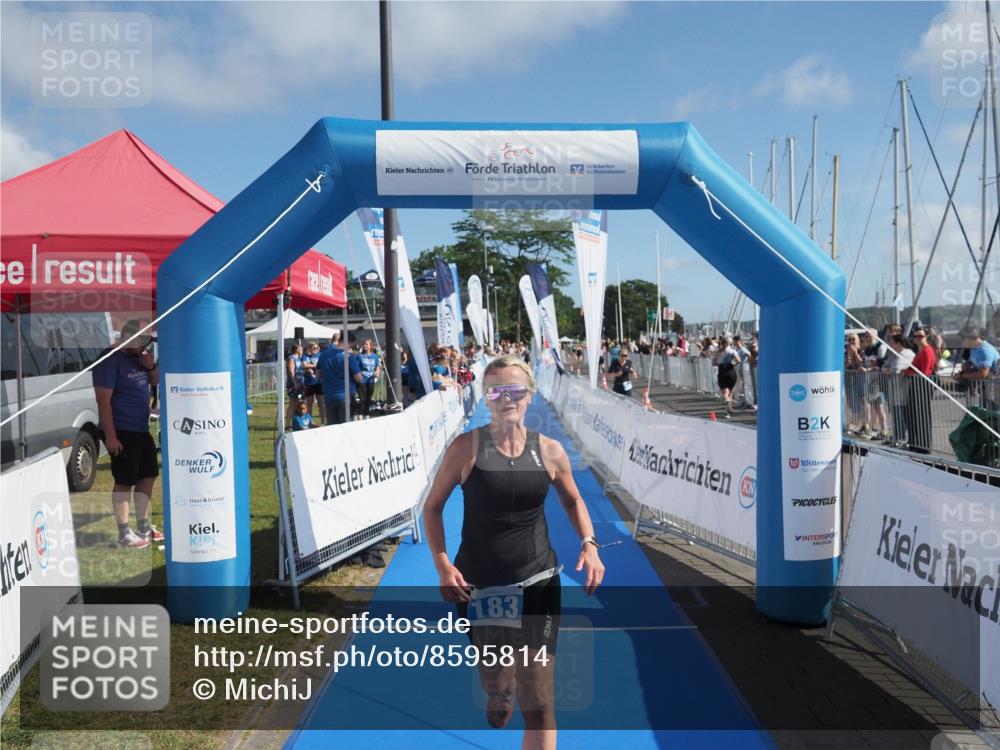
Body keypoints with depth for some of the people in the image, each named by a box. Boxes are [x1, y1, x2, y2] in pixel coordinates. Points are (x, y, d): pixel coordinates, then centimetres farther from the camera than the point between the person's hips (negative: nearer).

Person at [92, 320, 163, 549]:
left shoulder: (139, 358, 10)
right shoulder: (111, 361, -15)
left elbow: (155, 382, 22)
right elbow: (103, 400, -19)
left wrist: (151, 367, -1)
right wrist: (110, 436, -23)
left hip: (142, 429, 9)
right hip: (122, 432, -9)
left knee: (148, 476, 14)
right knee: (125, 482, -4)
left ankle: (143, 526, 26)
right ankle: (124, 534, 3)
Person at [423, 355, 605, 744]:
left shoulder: (549, 451, -5)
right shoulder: (466, 446, -11)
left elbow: (573, 501, 13)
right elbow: (432, 508, -1)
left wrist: (589, 545, -4)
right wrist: (443, 565, -13)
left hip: (538, 583, 1)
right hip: (477, 584, 0)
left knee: (538, 699, -4)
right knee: (494, 678, 18)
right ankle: (501, 693, 58)